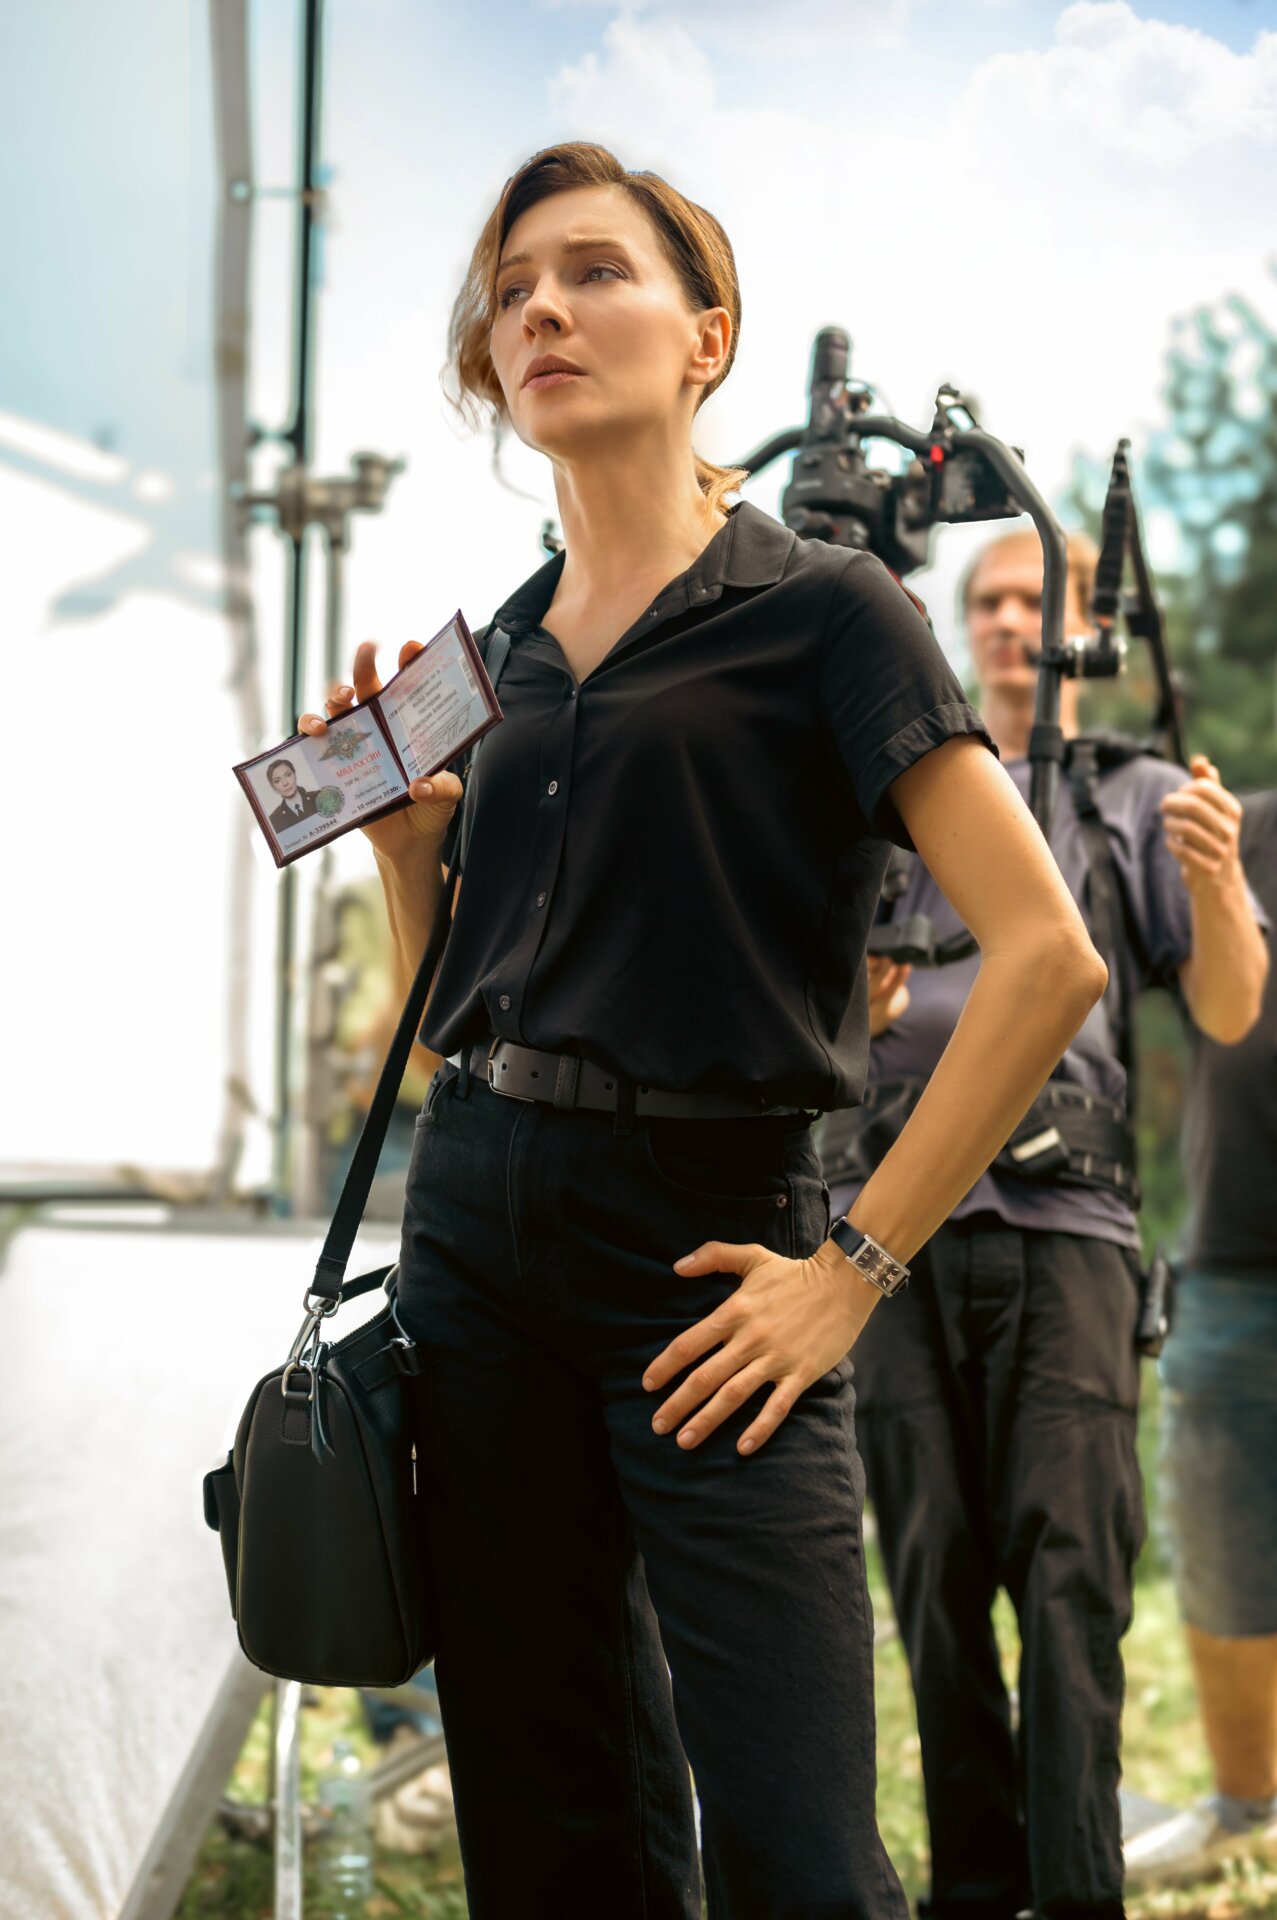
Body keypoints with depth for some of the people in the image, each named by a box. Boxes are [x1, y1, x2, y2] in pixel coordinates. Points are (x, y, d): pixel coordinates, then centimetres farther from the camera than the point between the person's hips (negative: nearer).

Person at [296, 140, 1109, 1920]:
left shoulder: (819, 608, -4)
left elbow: (1049, 957, -12)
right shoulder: (503, 648, 14)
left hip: (706, 1235, -6)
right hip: (478, 1222, 6)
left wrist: (855, 1265, -13)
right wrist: (401, 833, 4)